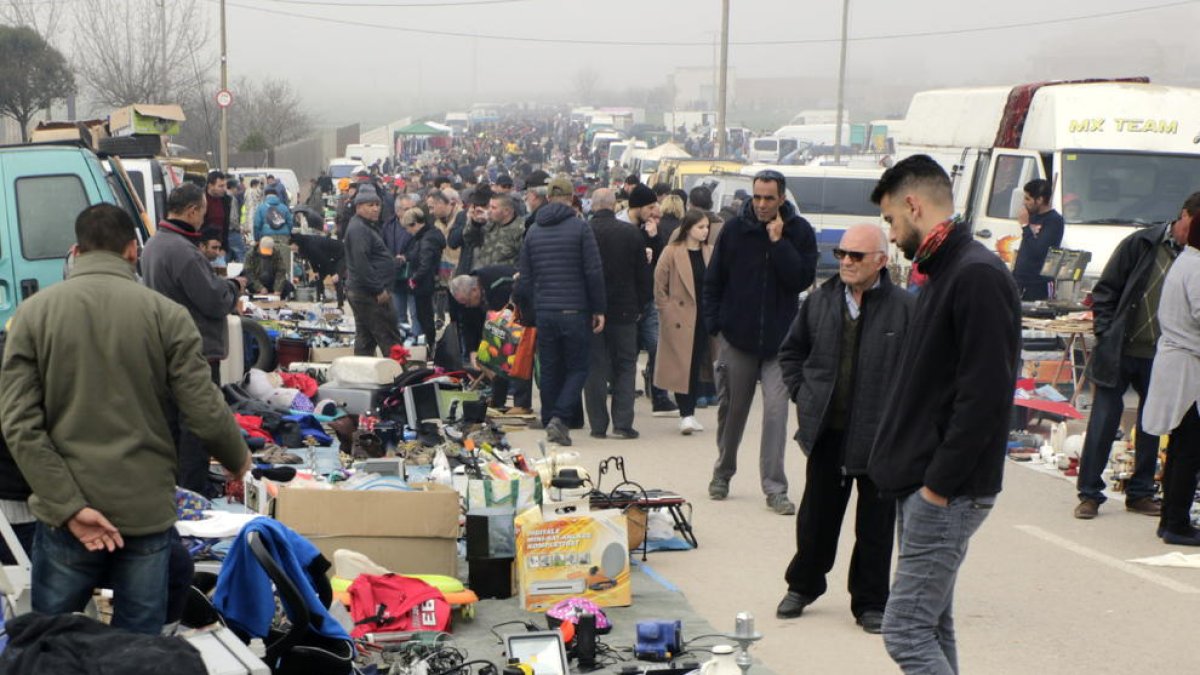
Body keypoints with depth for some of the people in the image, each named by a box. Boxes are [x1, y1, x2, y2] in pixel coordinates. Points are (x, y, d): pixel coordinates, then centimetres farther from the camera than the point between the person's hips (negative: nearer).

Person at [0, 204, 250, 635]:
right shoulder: (167, 314, -5)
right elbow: (205, 412, -6)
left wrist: (69, 506, -10)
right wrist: (239, 462, 14)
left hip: (65, 513, 1)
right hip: (146, 512, 0)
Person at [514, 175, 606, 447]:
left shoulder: (533, 231, 9)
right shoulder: (580, 228, -5)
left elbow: (525, 278, 10)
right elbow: (594, 273, -8)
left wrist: (533, 305, 22)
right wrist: (599, 309, -2)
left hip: (544, 312, 4)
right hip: (574, 312, -4)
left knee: (549, 370, 11)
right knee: (577, 368, 4)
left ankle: (550, 422, 14)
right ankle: (559, 417, -13)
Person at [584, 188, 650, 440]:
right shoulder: (631, 232, -3)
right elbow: (643, 274, 2)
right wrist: (640, 306, 12)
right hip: (624, 309, 1)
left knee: (595, 368, 6)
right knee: (625, 365, 8)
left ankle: (598, 425, 5)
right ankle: (623, 423, 0)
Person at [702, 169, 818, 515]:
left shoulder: (799, 232, -2)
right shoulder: (734, 229, 0)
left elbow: (803, 279, -12)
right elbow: (713, 281, 5)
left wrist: (779, 242, -17)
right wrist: (714, 326, 0)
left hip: (779, 340, -1)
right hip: (736, 338, 1)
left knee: (776, 410, -7)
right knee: (731, 409, 12)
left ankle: (775, 488, -1)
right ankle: (722, 473, 31)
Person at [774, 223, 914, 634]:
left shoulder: (904, 308, -9)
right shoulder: (821, 300, 4)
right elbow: (792, 350, 17)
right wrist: (801, 393, 7)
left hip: (880, 435, -3)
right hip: (827, 430, 3)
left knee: (875, 523, 8)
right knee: (816, 514, 15)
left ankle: (870, 603, 21)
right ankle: (803, 586, 33)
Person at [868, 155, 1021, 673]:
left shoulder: (978, 276, -17)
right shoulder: (943, 272, 16)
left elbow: (986, 395, -23)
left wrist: (939, 484, -20)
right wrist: (908, 470, 13)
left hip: (948, 493, -10)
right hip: (924, 485, 10)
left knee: (907, 630, -10)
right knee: (932, 626, 15)